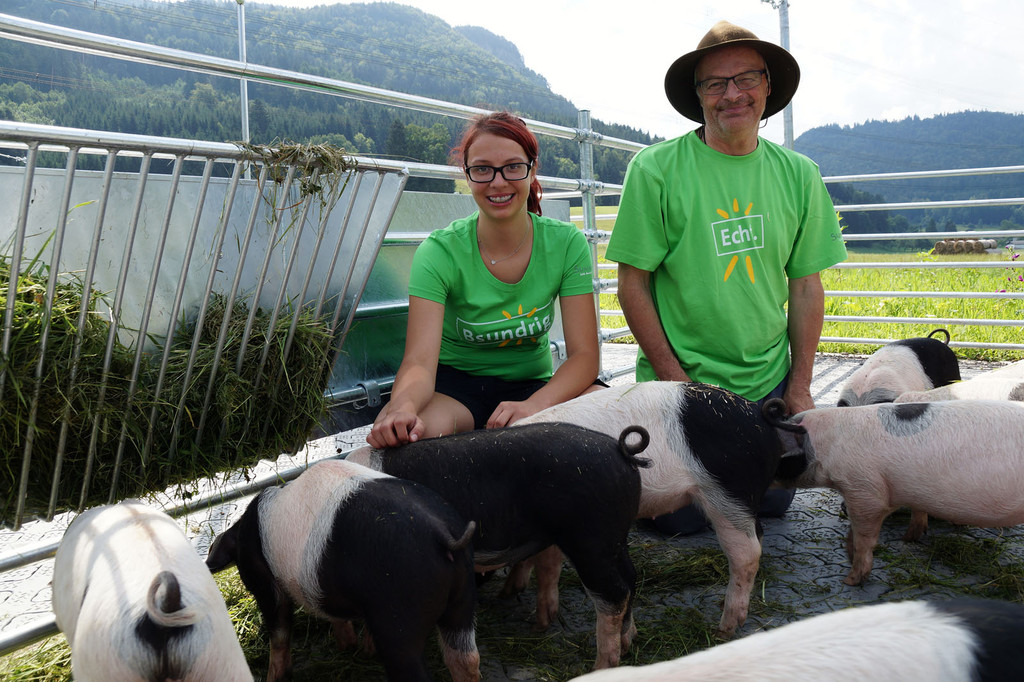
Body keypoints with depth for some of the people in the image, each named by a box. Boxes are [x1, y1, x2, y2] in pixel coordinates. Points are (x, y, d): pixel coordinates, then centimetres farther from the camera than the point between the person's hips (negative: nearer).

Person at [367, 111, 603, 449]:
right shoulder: (439, 252, -15)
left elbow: (584, 353, -12)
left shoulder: (567, 244, -9)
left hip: (534, 384, 3)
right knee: (417, 429, -38)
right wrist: (402, 408, -50)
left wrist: (534, 405, -33)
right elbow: (420, 360, -25)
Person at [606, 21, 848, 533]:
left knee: (772, 505, 11)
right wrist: (674, 378, -13)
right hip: (679, 380, -3)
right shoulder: (656, 169, -12)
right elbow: (633, 283, -10)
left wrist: (800, 385, 2)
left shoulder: (798, 174, 0)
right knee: (681, 519, 2)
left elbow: (806, 285, 5)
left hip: (768, 384, 4)